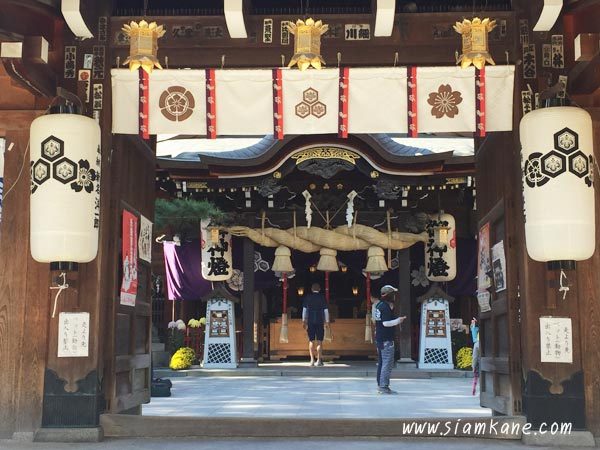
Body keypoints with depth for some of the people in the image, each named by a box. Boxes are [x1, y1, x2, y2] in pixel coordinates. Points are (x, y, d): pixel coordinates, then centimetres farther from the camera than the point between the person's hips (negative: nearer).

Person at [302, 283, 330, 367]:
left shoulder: (307, 297, 5)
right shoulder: (322, 297, 2)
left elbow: (304, 309, 5)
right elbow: (326, 310, 2)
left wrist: (304, 320, 11)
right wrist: (327, 321, 7)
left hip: (310, 322, 1)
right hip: (320, 321, -1)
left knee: (311, 341, 4)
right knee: (319, 341, 3)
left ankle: (312, 360, -3)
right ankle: (319, 360, -3)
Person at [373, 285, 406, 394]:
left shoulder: (378, 304, 12)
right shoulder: (386, 307, -17)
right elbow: (385, 323, -24)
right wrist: (397, 321, -28)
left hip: (379, 338, 10)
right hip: (386, 339, -10)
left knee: (381, 363, 15)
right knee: (387, 363, -8)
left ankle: (380, 385, 20)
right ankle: (384, 386, -9)